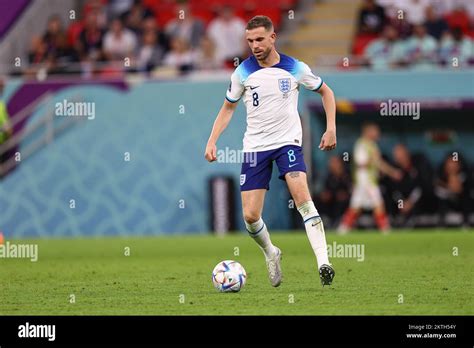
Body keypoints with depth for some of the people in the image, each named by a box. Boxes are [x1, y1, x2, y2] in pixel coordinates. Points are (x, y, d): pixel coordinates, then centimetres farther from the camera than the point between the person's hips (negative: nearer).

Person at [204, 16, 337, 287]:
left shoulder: (295, 68, -4)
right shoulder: (243, 72, -1)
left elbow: (325, 91, 13)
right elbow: (228, 108, 13)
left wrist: (331, 128, 3)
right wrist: (212, 141, 1)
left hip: (288, 142, -2)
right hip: (255, 146, 2)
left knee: (302, 196, -25)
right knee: (250, 216, -4)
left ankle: (323, 263, -30)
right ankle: (271, 253, 28)